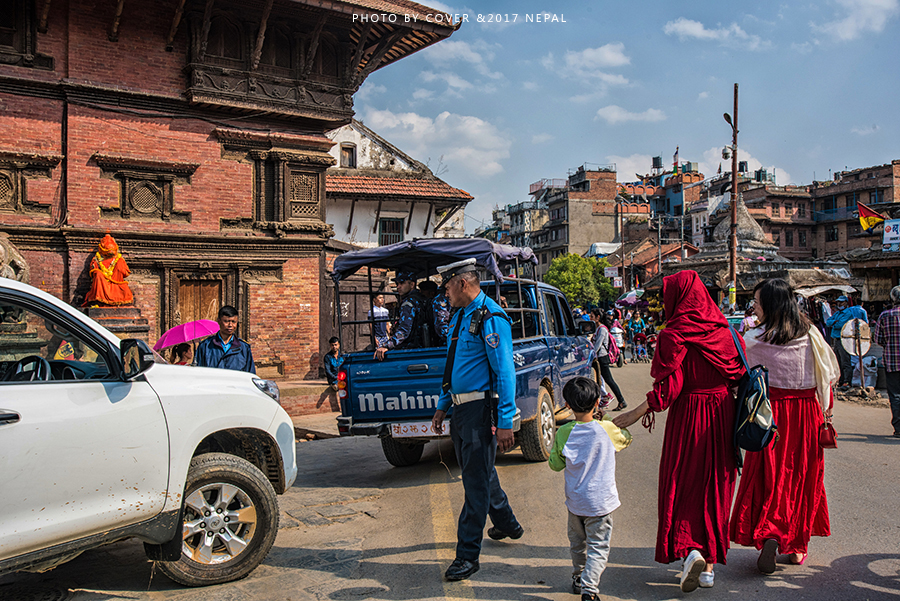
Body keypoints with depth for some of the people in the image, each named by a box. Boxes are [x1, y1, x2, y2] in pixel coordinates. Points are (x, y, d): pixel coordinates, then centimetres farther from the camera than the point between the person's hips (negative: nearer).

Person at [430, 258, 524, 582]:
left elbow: (505, 372, -19)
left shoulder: (490, 318, -15)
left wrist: (505, 423, -21)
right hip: (460, 409, 9)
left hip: (480, 409, -9)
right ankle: (506, 524, 41)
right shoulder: (459, 317, 14)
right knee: (480, 473, 21)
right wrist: (442, 406, 21)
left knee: (476, 481, -3)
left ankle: (468, 554, 5)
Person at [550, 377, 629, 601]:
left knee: (577, 543, 22)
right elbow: (626, 439, 9)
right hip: (601, 502, -3)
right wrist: (605, 418, 15)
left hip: (574, 502, 3)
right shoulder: (607, 430, -14)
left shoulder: (563, 433, -9)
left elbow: (555, 465, 2)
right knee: (598, 547, 4)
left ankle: (578, 578, 37)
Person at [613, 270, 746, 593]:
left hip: (688, 415, -5)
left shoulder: (673, 336, -13)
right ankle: (709, 565, 19)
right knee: (715, 485, 12)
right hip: (722, 414, 5)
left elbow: (668, 387, -18)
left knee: (681, 485, 9)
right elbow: (739, 375, 8)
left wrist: (636, 414, -12)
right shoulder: (724, 329, 4)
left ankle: (690, 550, -7)